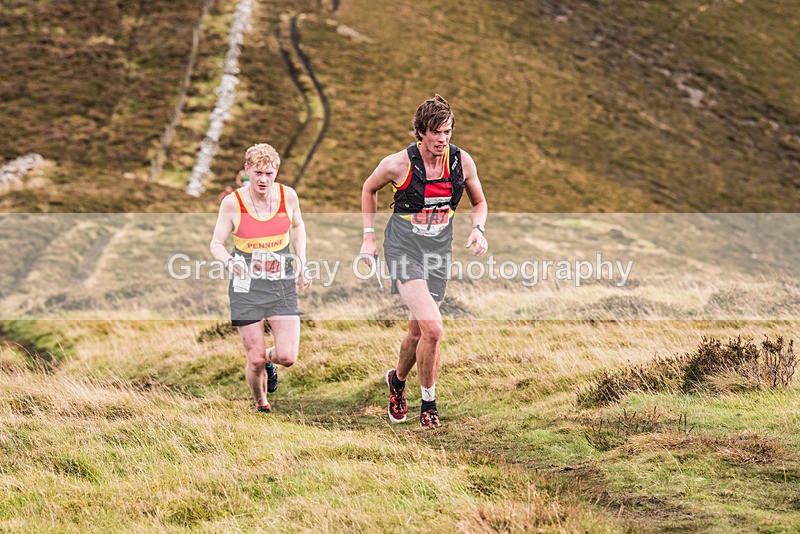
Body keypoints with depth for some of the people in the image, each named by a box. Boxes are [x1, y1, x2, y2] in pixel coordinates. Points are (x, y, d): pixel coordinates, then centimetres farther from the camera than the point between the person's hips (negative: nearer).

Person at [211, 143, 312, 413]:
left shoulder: (288, 195, -3)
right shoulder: (232, 202, -10)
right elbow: (216, 244, -2)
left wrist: (301, 266, 11)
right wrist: (230, 261, -23)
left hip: (282, 285, 2)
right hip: (246, 288, -2)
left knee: (287, 357, -9)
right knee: (255, 360, -3)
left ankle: (269, 360, 29)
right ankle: (261, 403, 28)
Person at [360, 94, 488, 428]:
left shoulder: (462, 161, -4)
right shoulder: (398, 164, -13)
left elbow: (479, 203, 13)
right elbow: (369, 189, 8)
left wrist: (478, 230, -7)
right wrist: (369, 235, 5)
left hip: (438, 252, 4)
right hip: (403, 249, -4)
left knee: (418, 332, 11)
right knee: (432, 329, -19)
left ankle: (398, 379, 41)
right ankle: (429, 403, -2)